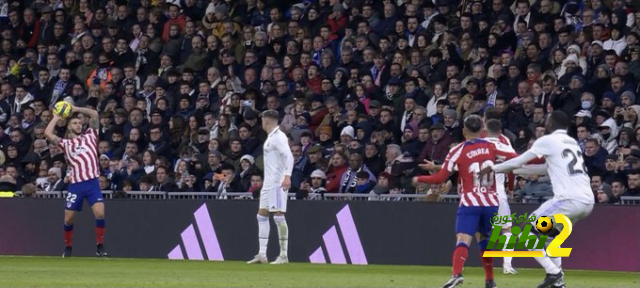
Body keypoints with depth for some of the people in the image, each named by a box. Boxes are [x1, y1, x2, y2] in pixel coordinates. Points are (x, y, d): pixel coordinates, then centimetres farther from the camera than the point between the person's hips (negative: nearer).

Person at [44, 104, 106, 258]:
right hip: (76, 185, 1)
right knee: (68, 218, 4)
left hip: (92, 183, -1)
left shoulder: (89, 136, 15)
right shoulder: (66, 143, 12)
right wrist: (57, 117, 12)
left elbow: (94, 114, 10)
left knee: (100, 212, -17)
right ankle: (68, 248, 23)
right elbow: (48, 133, 0)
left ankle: (100, 247, -7)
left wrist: (76, 109, 13)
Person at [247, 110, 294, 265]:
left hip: (278, 183, -10)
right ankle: (262, 255, 12)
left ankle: (283, 255, -8)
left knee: (278, 216, -10)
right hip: (268, 182, 10)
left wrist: (287, 176, -35)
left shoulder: (278, 137, -12)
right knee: (262, 215, 9)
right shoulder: (270, 137, 18)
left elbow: (289, 156, -23)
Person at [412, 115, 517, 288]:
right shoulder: (492, 147, 4)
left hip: (470, 202, -4)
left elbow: (440, 178, -3)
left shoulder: (458, 151, -2)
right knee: (484, 240, 22)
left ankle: (457, 274, -38)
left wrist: (419, 179, 14)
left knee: (463, 239, -15)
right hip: (491, 203, 4)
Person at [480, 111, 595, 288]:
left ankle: (553, 272, -9)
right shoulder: (573, 143, 24)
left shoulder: (548, 141, 2)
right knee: (550, 234, 28)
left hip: (569, 200, -8)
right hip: (588, 202, 8)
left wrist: (493, 169, 20)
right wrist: (514, 170, 39)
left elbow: (519, 161, 6)